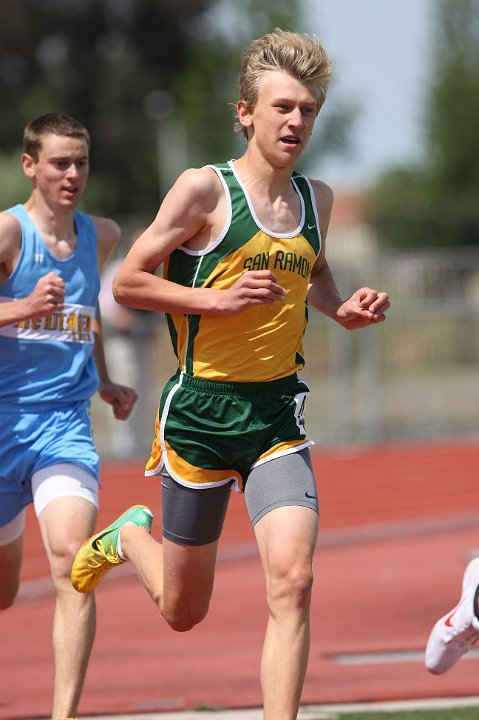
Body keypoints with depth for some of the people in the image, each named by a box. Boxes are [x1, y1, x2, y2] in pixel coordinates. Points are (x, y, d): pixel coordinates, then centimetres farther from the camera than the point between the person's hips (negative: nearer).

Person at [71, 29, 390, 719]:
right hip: (203, 410, -4)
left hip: (278, 416, 4)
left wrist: (342, 309, 9)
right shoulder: (205, 188, -9)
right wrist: (221, 299, -19)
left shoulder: (316, 197, 9)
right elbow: (128, 282, -8)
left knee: (292, 579, -19)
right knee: (183, 611, 11)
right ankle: (129, 536, 45)